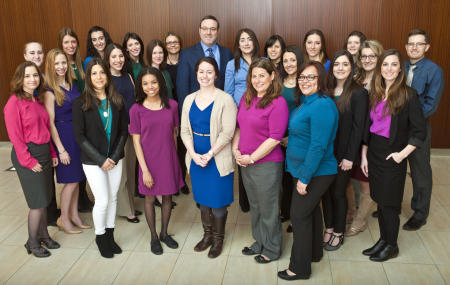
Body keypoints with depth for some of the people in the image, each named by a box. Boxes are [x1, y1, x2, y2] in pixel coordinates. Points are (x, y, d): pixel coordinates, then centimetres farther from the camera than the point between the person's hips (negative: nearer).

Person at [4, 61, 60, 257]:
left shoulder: (38, 100, 12)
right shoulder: (14, 103, -12)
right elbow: (15, 136, -14)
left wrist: (52, 153, 10)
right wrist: (29, 161, -15)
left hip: (44, 153, 7)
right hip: (27, 155, -7)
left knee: (44, 199, 14)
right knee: (38, 202, -2)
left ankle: (43, 235, 30)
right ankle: (32, 243, 14)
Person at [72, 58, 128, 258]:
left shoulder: (116, 101, 3)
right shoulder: (80, 103, -7)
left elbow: (124, 130, 3)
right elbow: (79, 136, -9)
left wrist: (115, 156, -8)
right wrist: (100, 159, -14)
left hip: (115, 159, 4)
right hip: (93, 161, -3)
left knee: (113, 198, 10)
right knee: (102, 200, -2)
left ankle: (110, 235, 28)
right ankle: (100, 236, 21)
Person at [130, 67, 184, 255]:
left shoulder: (172, 105, -3)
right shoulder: (136, 109, -8)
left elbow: (174, 133, 7)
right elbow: (136, 142, -7)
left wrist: (173, 158, 8)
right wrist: (144, 170, -11)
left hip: (169, 159, 2)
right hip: (149, 160, -2)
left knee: (168, 197, 14)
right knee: (150, 198, 11)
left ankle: (164, 233, 35)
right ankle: (154, 237, 30)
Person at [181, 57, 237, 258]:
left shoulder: (225, 99, -9)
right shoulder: (189, 100, 8)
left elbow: (227, 133, -14)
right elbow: (184, 130, 6)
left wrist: (209, 154, -17)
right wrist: (193, 154, -8)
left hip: (218, 158, -5)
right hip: (196, 157, 5)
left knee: (217, 200, 3)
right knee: (202, 198, 16)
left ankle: (218, 238, 23)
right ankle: (207, 234, 33)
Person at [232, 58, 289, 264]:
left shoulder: (278, 103, -15)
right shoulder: (246, 98, 7)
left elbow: (275, 138, -19)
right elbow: (238, 126, 15)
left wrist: (252, 157, -16)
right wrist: (236, 150, 1)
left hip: (266, 164, -7)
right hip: (245, 163, 7)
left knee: (268, 208, 7)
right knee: (254, 206, 21)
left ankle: (271, 250, 27)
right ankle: (259, 243, 39)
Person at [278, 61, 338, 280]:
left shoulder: (322, 106, -23)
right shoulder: (305, 103, 8)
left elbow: (318, 146, -26)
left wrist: (305, 178, -23)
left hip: (315, 173, -10)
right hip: (305, 171, 10)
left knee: (300, 216, 0)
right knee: (311, 211, 22)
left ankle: (300, 268, 14)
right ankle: (314, 252, 41)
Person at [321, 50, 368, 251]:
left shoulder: (359, 93, -10)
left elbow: (358, 127, -12)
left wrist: (350, 157, -14)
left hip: (343, 153, -5)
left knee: (338, 192, 6)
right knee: (325, 191, 12)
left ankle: (338, 233, 25)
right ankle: (328, 228, 30)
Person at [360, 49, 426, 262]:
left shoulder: (408, 95, -11)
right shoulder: (375, 93, 7)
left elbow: (420, 132, -11)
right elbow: (367, 127, 9)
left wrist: (402, 154, -14)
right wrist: (364, 155, 6)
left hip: (392, 156, -5)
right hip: (373, 152, 5)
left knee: (389, 202, 4)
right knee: (379, 199, 14)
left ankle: (391, 246, 23)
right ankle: (383, 239, 31)